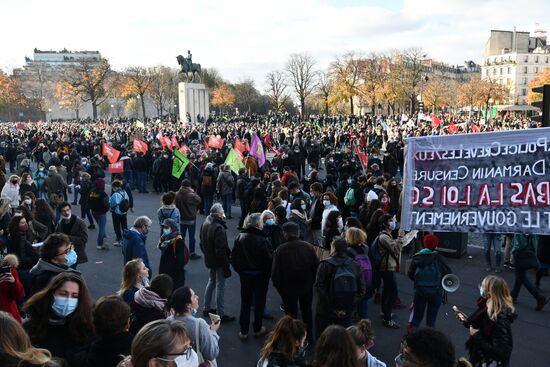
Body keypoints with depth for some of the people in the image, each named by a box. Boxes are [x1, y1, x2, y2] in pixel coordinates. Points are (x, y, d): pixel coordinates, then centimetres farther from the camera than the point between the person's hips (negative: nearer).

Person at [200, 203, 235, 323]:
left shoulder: (205, 224, 2)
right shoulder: (218, 228, -26)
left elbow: (202, 243, 13)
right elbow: (221, 249, -26)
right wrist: (226, 265, -19)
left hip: (209, 259, 9)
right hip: (219, 261, -9)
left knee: (211, 282, 23)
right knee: (220, 286, 1)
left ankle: (207, 308, 33)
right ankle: (220, 314, 8)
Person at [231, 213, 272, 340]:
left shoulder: (240, 237, -7)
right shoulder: (263, 240, -22)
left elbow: (234, 257, 0)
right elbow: (269, 259, -18)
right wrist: (268, 273, -1)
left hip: (244, 274, 4)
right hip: (260, 275, -4)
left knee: (245, 302, 13)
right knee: (259, 302, 14)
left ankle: (243, 331, 18)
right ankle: (257, 329, 26)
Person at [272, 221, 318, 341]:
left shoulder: (280, 250, -20)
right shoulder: (308, 247, -12)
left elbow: (275, 273, -15)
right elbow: (316, 267, -5)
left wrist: (278, 286, 2)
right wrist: (311, 281, 10)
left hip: (288, 289, -3)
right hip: (307, 287, 3)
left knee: (291, 314, 13)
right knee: (307, 311, 22)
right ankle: (309, 336, 35)